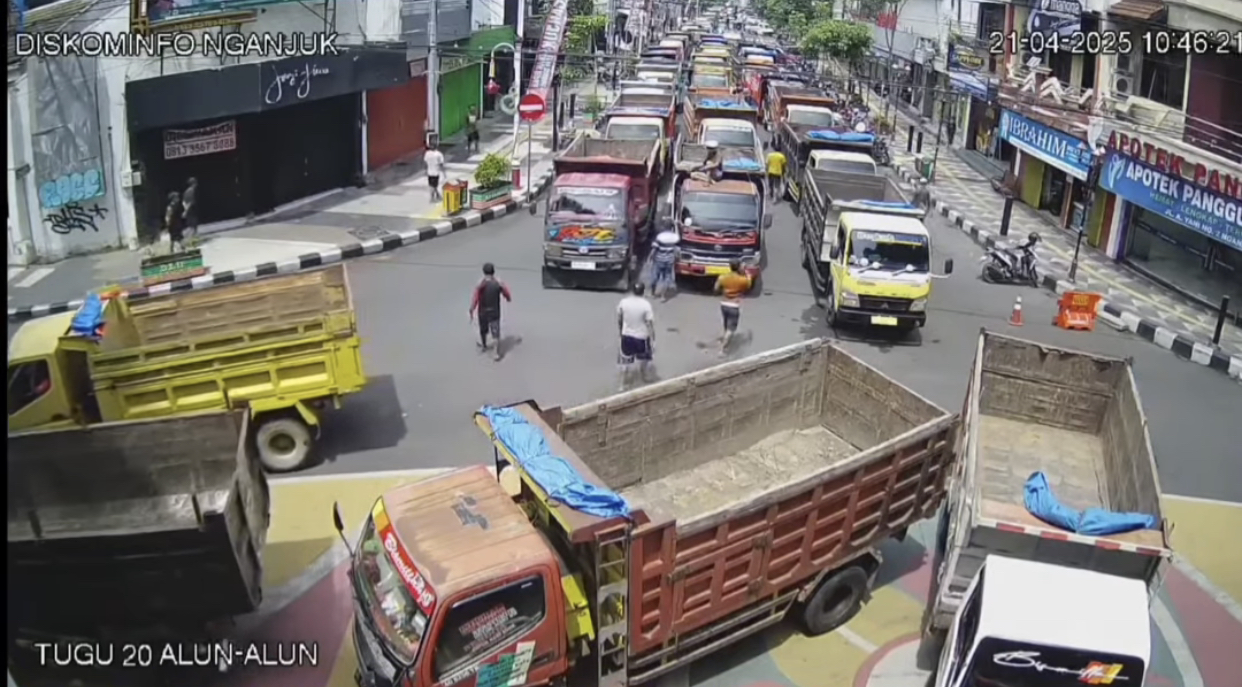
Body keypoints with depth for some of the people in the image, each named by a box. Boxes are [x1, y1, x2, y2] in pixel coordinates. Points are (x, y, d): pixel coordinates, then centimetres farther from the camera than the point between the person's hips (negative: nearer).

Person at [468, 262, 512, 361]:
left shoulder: (480, 284, -15)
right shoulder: (499, 283, -11)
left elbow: (475, 298, -17)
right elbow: (508, 297, -2)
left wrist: (471, 311, -11)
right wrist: (508, 298, 22)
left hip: (483, 311, 1)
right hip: (495, 312, -1)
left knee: (483, 330, 23)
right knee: (496, 333, 2)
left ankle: (483, 346, 45)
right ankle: (497, 353, -4)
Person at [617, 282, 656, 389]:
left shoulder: (623, 302, -12)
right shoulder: (646, 305, -22)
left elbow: (619, 318, 1)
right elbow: (650, 323, -18)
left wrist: (620, 330, 19)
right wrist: (652, 338, -7)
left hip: (627, 335, 2)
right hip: (642, 336, -2)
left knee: (626, 360, 14)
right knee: (643, 358, 25)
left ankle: (623, 384, 19)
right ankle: (643, 375, 46)